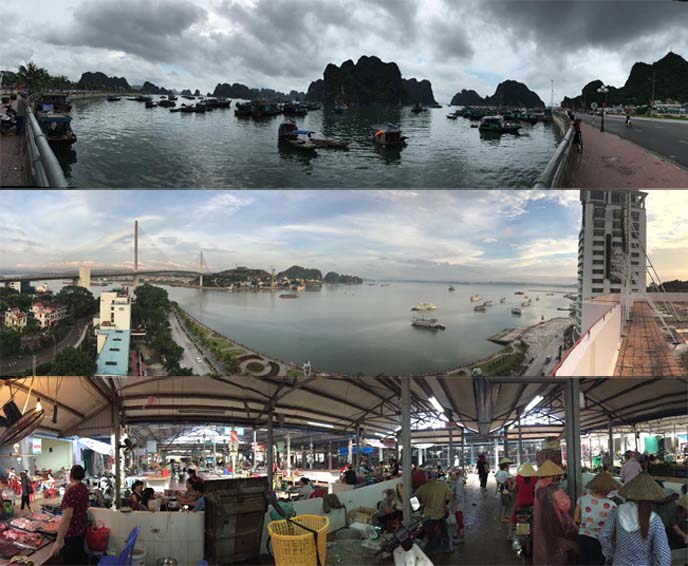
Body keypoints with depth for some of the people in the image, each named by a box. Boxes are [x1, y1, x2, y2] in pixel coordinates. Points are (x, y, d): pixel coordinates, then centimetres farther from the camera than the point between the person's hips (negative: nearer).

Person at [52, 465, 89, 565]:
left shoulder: (71, 491, -23)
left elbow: (66, 517, -26)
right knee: (80, 557, 19)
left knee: (69, 561, -1)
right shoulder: (84, 489, 4)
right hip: (81, 530, 8)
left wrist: (58, 542, -24)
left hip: (71, 534, -8)